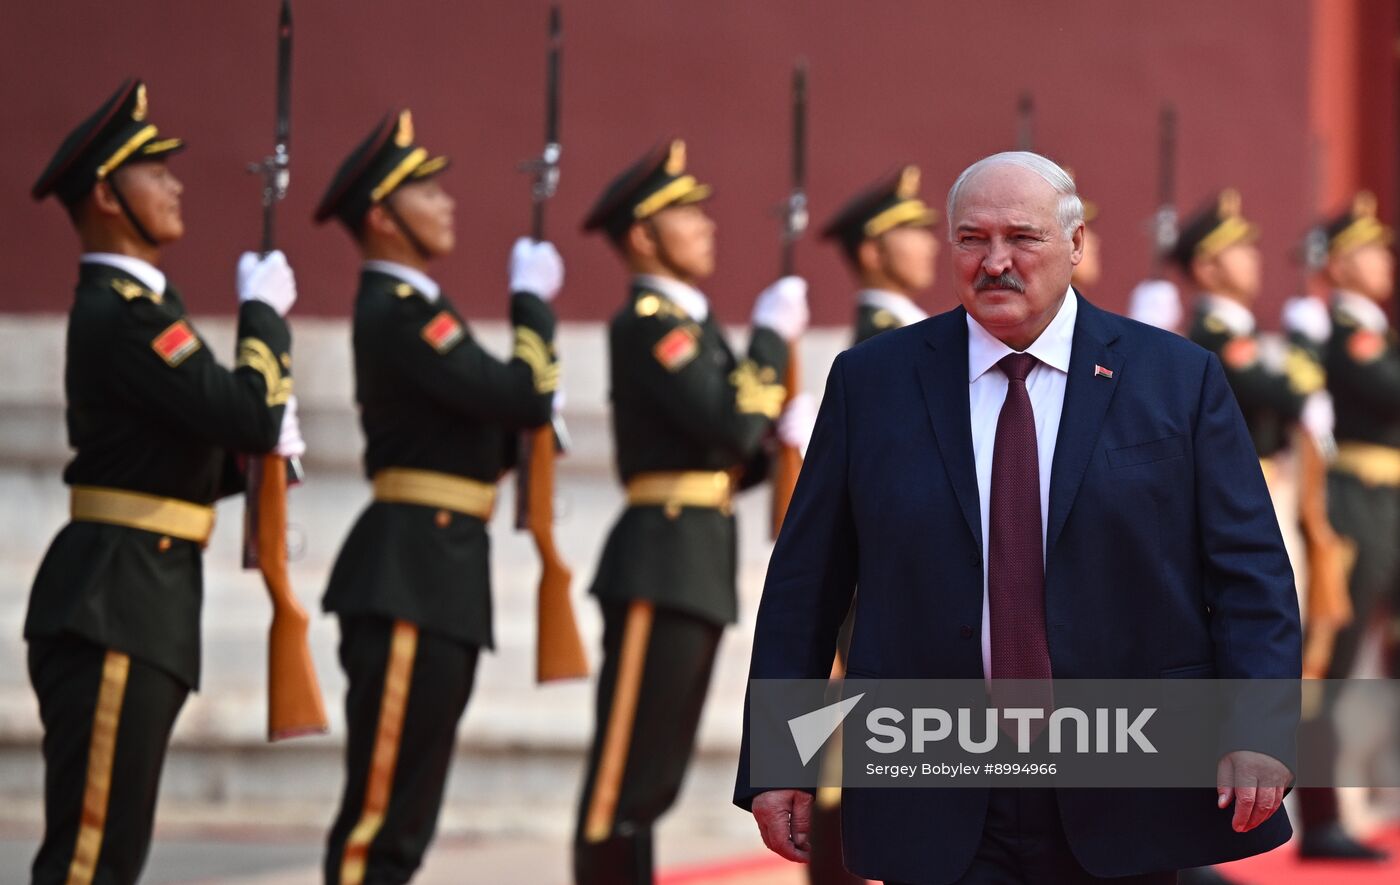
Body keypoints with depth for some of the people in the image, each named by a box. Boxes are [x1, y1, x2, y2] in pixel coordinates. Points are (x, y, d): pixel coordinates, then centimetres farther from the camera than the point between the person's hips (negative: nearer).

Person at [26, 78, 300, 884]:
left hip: (144, 604, 10)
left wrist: (265, 442, 4)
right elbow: (251, 416, -22)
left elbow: (183, 463, 23)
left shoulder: (136, 304, 18)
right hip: (115, 605, -10)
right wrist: (265, 312, -6)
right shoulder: (120, 313, -15)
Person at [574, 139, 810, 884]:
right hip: (662, 562, -10)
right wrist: (772, 336, -9)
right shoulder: (646, 321, -10)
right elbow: (728, 425, -20)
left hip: (699, 566, 10)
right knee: (626, 774, -8)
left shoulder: (690, 322, 19)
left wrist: (783, 437, 3)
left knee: (655, 777, 11)